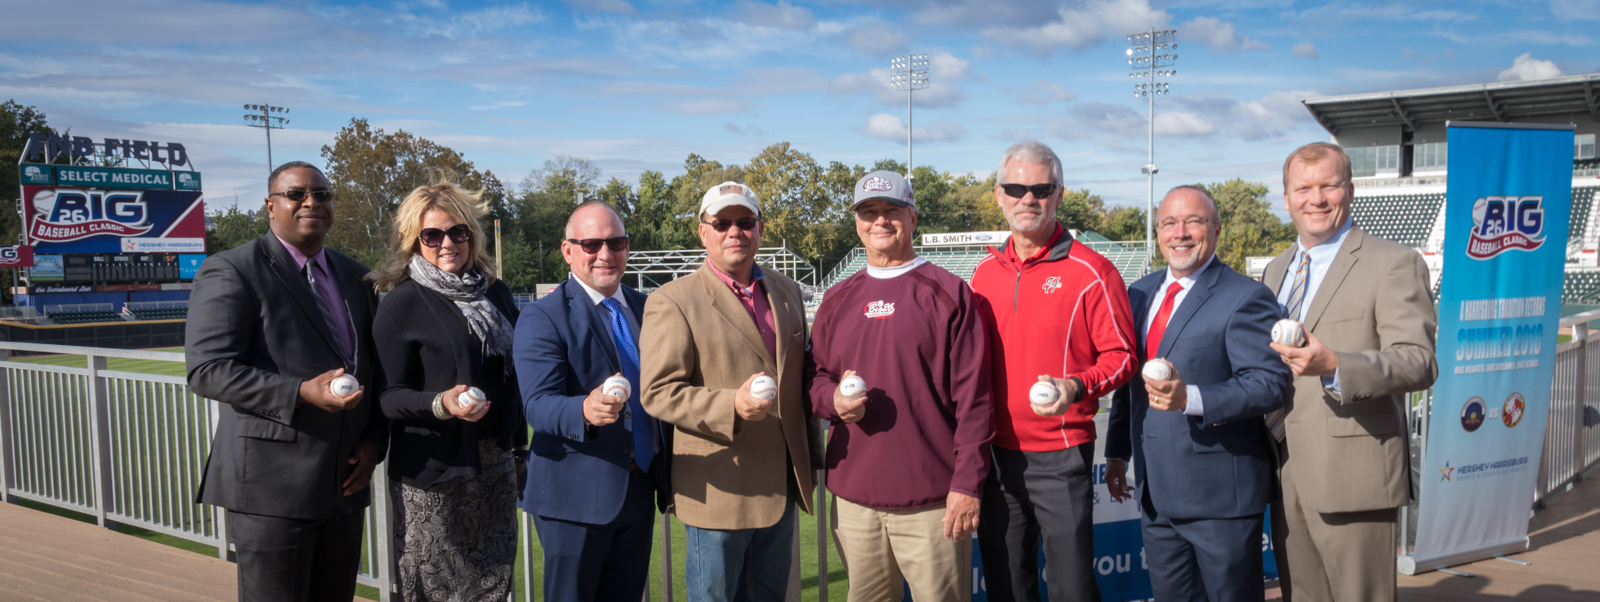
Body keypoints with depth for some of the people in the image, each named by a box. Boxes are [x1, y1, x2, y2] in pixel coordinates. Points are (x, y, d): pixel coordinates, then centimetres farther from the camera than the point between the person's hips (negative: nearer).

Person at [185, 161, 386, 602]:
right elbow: (207, 370, -14)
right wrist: (301, 393, -25)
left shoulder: (355, 277, 15)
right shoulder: (231, 272, -6)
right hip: (271, 485, -6)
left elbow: (376, 366, 19)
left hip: (343, 484, 6)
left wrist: (374, 440, 3)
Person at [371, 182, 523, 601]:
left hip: (496, 465, 5)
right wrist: (441, 404, -26)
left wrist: (520, 446, 18)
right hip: (432, 473, -5)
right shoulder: (402, 304, -7)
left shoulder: (496, 293, 9)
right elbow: (390, 395, -8)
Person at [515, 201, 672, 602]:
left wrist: (668, 477, 8)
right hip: (576, 494, -5)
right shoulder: (542, 319, -9)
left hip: (640, 490, 6)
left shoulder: (646, 308, 10)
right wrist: (586, 411, -42)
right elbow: (538, 405, -21)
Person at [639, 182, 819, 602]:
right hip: (718, 493, -5)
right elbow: (657, 392, -14)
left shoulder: (786, 292, 12)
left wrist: (809, 464, 15)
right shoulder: (672, 302, -8)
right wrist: (732, 406, -27)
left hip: (781, 489, 6)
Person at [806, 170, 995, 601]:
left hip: (931, 500, -4)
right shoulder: (837, 299, 12)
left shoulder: (948, 293, -2)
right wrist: (832, 398, -4)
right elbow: (814, 375, 20)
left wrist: (967, 483, -10)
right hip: (853, 497, 4)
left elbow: (973, 397, -6)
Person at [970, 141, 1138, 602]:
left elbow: (1120, 354, -5)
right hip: (995, 453, 5)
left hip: (1059, 456, -5)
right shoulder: (985, 272, 8)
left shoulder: (1090, 271, -7)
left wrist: (1078, 386, -23)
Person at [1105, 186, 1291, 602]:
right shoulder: (1140, 294, 12)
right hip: (1155, 492, 7)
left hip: (1222, 494, -6)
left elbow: (1270, 384, -19)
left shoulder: (1245, 298, -10)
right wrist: (1118, 451, 17)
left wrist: (1191, 398, -31)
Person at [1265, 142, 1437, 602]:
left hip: (1352, 477, -6)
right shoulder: (1277, 270, 17)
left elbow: (1419, 362, -16)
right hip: (1286, 477, 7)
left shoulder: (1393, 263, -5)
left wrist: (1334, 365, -32)